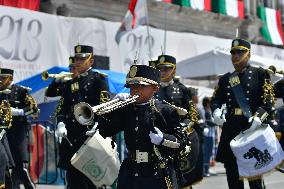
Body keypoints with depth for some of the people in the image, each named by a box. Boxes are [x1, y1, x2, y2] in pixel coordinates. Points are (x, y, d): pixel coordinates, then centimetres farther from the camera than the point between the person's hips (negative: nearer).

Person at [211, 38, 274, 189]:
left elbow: (268, 100, -7)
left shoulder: (260, 74, 2)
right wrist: (216, 111, -12)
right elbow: (216, 100, 12)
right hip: (231, 129, 5)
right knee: (232, 172, 7)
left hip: (253, 128, -4)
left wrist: (258, 117, -23)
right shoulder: (225, 79, 15)